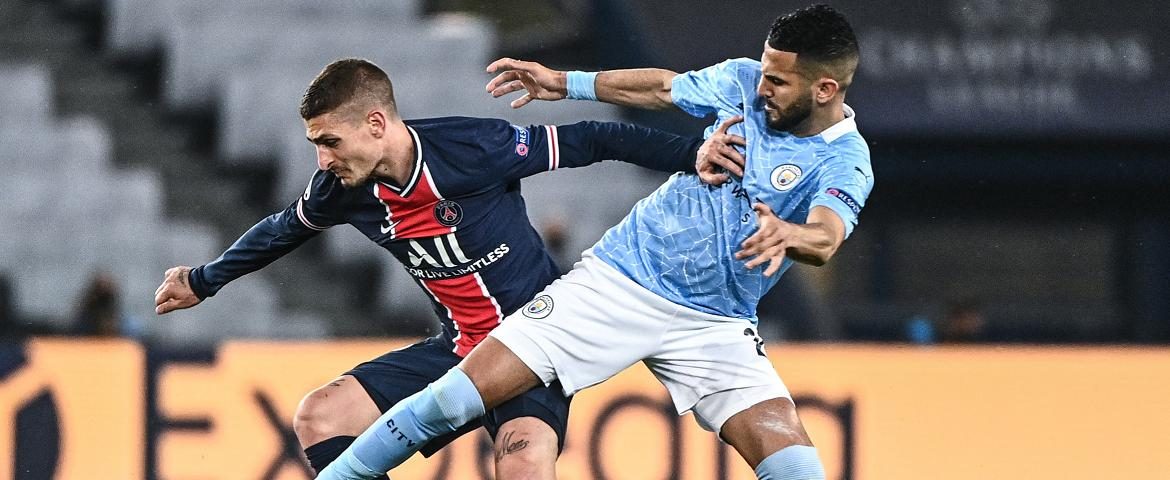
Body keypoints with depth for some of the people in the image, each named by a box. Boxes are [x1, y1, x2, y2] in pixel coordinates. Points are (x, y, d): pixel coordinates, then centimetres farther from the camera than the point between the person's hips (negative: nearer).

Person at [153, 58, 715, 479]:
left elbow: (592, 141, -16)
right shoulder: (342, 189, -4)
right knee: (319, 418, -4)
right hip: (459, 349, 7)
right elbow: (284, 229, 17)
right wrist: (202, 282, 32)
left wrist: (697, 155, -21)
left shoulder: (473, 148, -22)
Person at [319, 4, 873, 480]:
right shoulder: (744, 80, -3)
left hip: (713, 327, -1)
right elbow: (664, 86, 18)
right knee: (456, 396, -9)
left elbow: (826, 237, -34)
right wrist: (563, 83, 25)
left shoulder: (845, 162, -14)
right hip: (616, 280, 1)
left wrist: (786, 235, -57)